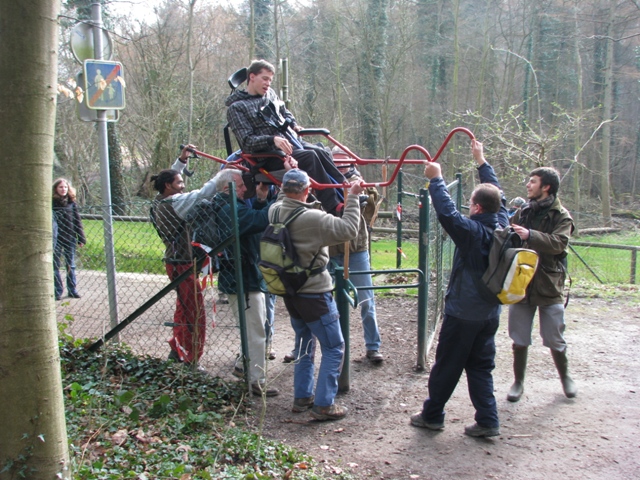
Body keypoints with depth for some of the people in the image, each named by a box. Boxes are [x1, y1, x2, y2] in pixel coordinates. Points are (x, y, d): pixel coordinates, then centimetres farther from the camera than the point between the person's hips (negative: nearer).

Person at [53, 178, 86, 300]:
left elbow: (78, 221, 7)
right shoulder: (52, 203, -3)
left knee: (71, 265, 9)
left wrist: (81, 238, 4)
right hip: (57, 240, -2)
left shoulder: (72, 203, 5)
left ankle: (72, 290, 17)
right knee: (55, 265, 4)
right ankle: (58, 291, 11)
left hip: (70, 239, 2)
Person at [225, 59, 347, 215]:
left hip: (292, 141, 7)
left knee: (321, 152, -21)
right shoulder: (236, 107, -3)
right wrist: (273, 140, -27)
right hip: (267, 153, -7)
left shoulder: (270, 94, 17)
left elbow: (285, 113, 33)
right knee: (310, 156, -29)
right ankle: (334, 207, -31)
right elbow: (247, 141, -13)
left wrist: (293, 124, 11)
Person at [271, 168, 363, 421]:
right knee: (334, 347, 5)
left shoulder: (275, 211, -4)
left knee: (304, 341, 24)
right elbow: (348, 229, -22)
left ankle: (302, 397, 30)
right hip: (314, 294, -8)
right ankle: (323, 405, 6)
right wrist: (353, 197, -14)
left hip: (289, 291, 8)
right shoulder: (313, 218, -26)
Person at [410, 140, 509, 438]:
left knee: (446, 366, 8)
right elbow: (496, 194, 10)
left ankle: (432, 415, 21)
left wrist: (436, 179, -17)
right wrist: (481, 161, 18)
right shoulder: (502, 225, -3)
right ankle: (488, 421, 14)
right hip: (490, 312, 6)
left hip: (463, 313, -6)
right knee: (481, 367, 15)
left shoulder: (472, 231, -22)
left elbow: (447, 211, -29)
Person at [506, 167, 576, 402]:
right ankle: (518, 381, 24)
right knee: (519, 340, 9)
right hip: (521, 284, 3)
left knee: (555, 340, 7)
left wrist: (530, 235, -35)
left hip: (549, 286, -3)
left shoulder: (561, 216, -4)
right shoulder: (523, 212, 9)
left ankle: (565, 376, 32)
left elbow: (558, 243, -22)